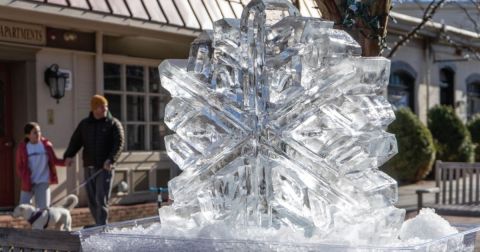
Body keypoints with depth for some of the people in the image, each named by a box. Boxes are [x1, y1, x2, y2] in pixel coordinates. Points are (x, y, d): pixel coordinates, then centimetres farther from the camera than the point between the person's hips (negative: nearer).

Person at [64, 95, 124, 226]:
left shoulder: (113, 124, 2)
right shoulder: (84, 124, 15)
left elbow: (119, 143, -8)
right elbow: (75, 141, 10)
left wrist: (111, 159, -24)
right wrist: (69, 155, -9)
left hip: (105, 168, -4)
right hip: (89, 167, 4)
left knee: (101, 199, -11)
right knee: (92, 200, 5)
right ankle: (100, 226, 15)